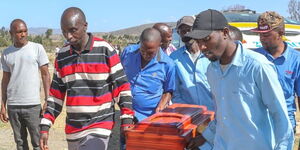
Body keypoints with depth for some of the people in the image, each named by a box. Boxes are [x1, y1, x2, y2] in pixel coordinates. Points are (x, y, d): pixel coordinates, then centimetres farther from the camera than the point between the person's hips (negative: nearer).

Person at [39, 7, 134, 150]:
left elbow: (122, 86, -5)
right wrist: (45, 127, 5)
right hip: (73, 129, 5)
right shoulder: (62, 56, 5)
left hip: (100, 125, -5)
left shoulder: (105, 50, -9)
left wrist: (126, 121, -9)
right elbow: (56, 94, 11)